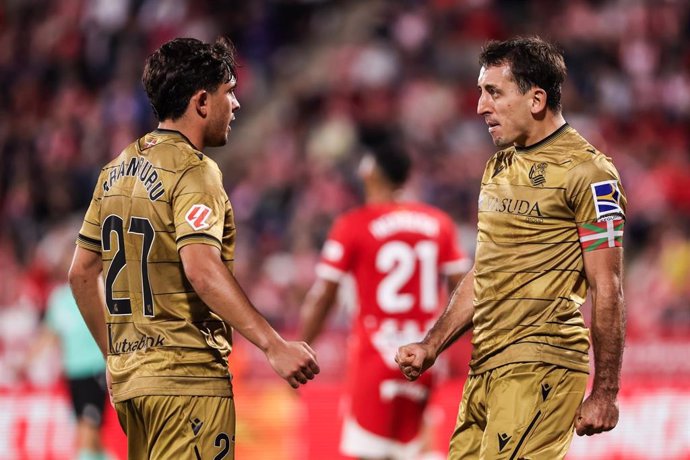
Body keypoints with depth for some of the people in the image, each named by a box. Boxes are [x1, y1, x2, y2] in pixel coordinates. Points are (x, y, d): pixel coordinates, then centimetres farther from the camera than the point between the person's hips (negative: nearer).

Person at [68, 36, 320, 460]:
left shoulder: (117, 171, 14)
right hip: (186, 375, -8)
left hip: (127, 374, 8)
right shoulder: (193, 170, -11)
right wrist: (274, 345, -28)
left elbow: (82, 273, 17)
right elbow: (201, 269, -26)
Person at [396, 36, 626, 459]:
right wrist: (432, 346, 16)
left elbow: (607, 289, -9)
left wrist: (604, 392, -11)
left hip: (539, 368, -8)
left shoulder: (585, 172, -7)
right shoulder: (500, 167, 19)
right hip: (485, 368, 8)